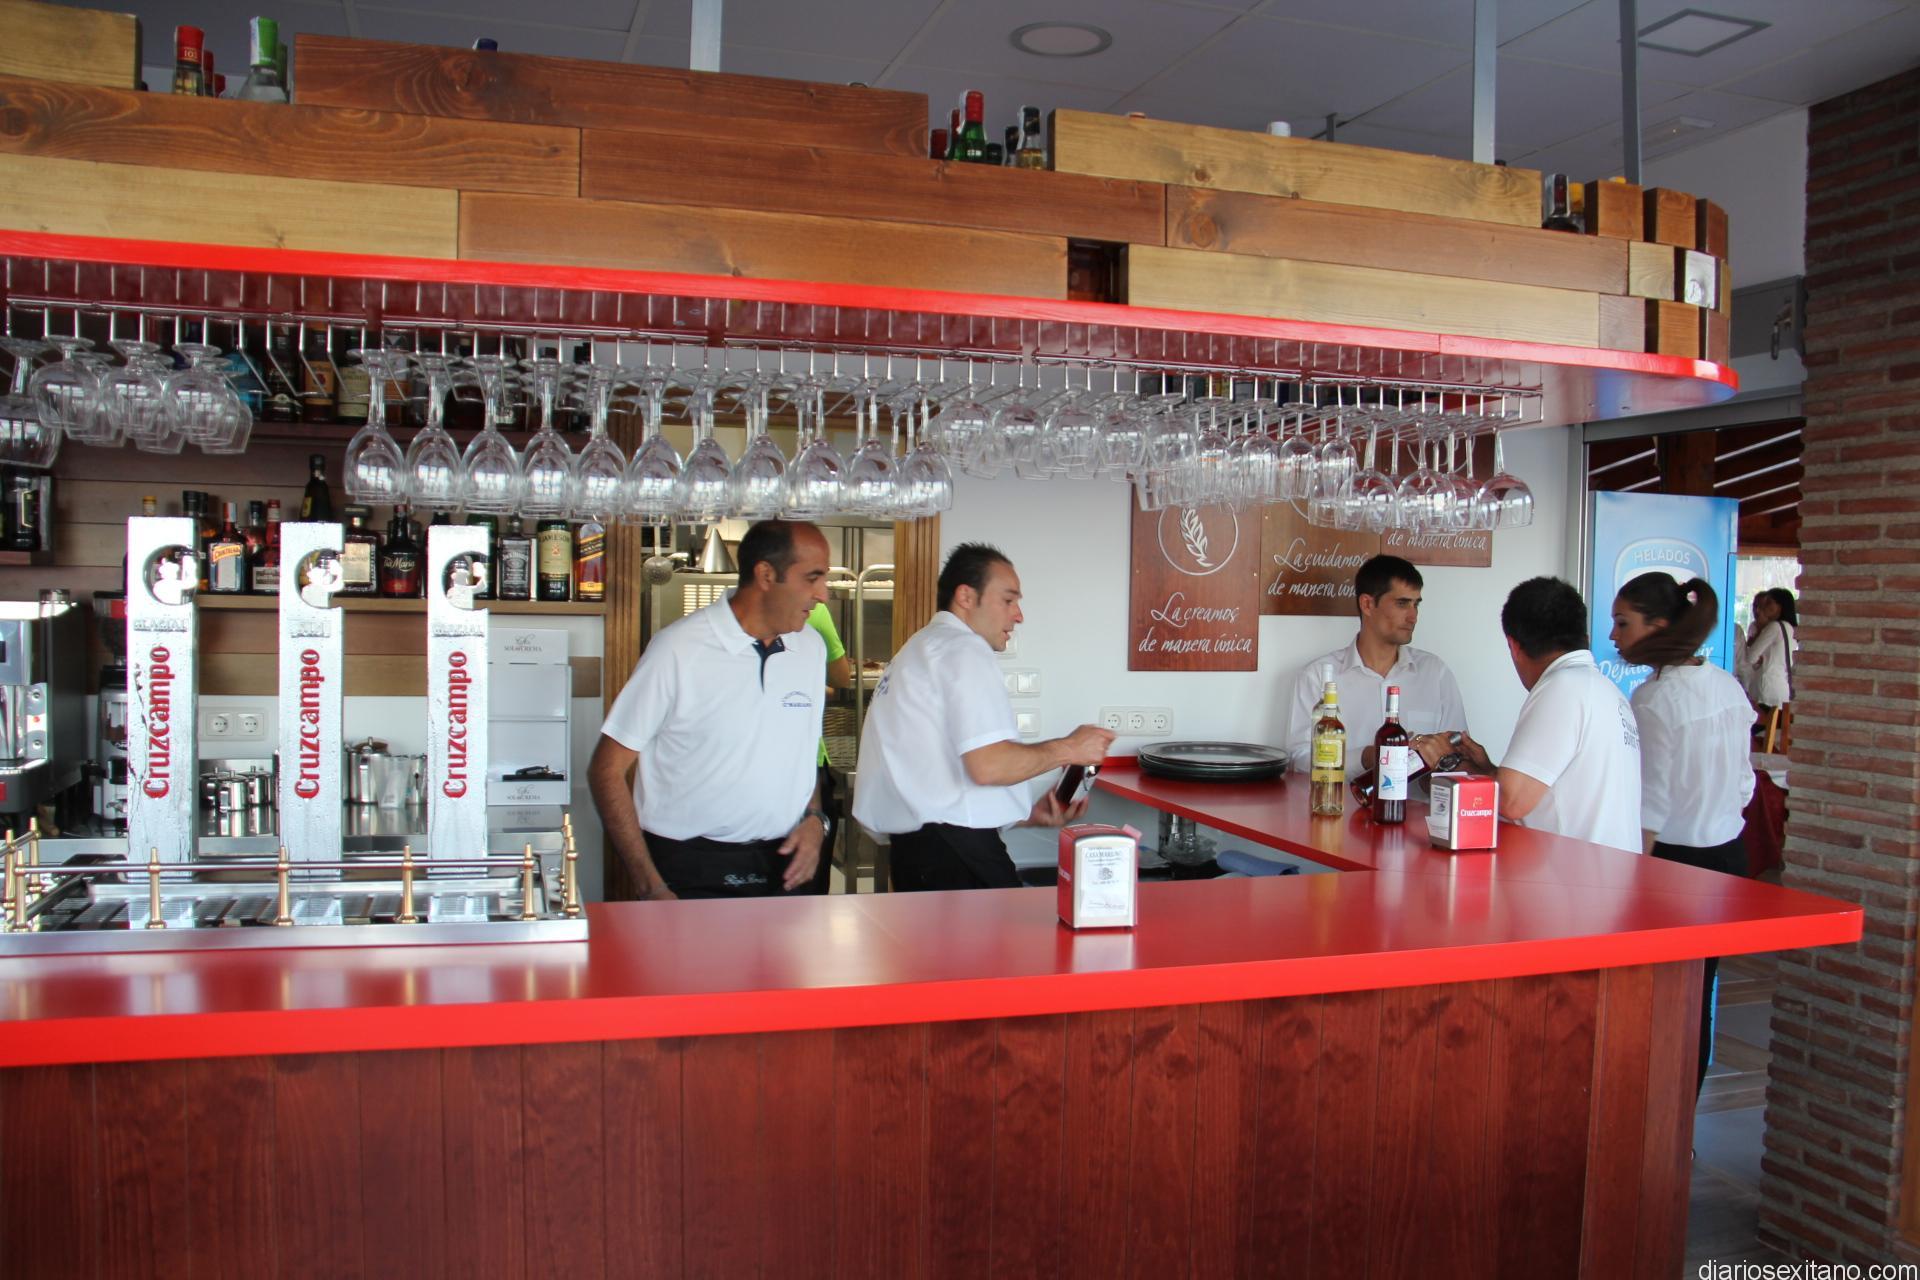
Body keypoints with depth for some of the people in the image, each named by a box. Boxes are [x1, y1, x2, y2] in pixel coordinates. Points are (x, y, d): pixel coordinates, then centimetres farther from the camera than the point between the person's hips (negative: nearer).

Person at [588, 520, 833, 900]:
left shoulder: (811, 647, 6)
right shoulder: (679, 650, -12)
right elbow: (607, 771, -10)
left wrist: (814, 819, 0)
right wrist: (652, 889, -13)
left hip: (781, 870, 5)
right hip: (691, 874, -5)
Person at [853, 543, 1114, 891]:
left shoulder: (918, 651, 23)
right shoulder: (965, 649, -8)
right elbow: (988, 765, -20)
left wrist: (1027, 813, 19)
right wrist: (1067, 749, -5)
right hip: (955, 850, -10)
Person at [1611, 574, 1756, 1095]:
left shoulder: (1653, 700, -17)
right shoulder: (1729, 686, 5)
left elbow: (1649, 809, -18)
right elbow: (1743, 783, 13)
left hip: (1674, 862, -8)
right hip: (1729, 857, 8)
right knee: (1697, 1003, 14)